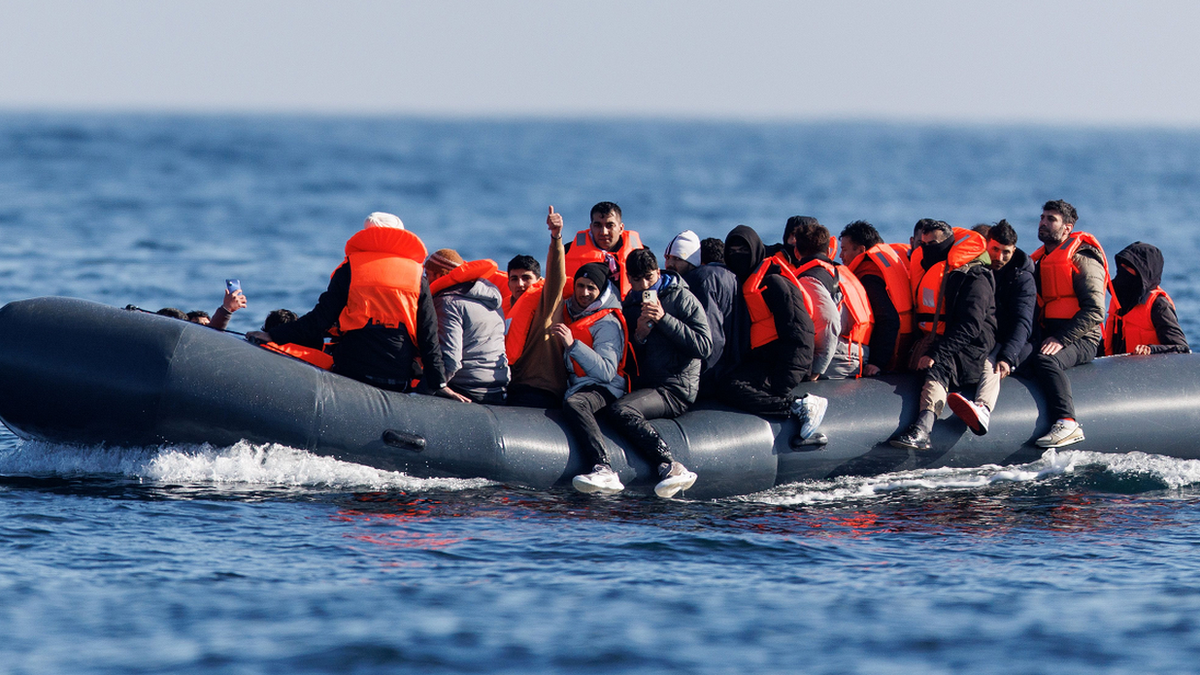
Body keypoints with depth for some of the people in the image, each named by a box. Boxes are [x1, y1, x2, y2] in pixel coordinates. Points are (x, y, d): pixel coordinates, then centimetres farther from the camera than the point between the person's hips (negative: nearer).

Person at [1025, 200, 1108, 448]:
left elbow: (1094, 311, -14)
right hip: (1048, 336, 8)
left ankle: (1067, 423, -44)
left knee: (1045, 361, -35)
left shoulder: (1082, 259, -5)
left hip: (1080, 341, -8)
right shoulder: (1040, 261, 21)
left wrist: (1060, 339, -22)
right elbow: (1034, 308, 25)